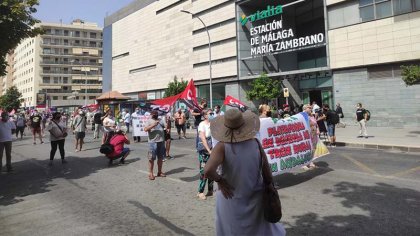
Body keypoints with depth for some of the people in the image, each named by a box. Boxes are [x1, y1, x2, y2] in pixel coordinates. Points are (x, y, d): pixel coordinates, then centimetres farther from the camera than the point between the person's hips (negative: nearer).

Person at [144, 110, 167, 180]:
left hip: (161, 141, 5)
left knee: (160, 157, 13)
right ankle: (151, 173, 9)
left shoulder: (160, 120, 15)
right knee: (152, 158, 0)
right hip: (153, 142, -5)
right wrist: (153, 125, -24)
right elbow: (145, 129, -15)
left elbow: (165, 127, 25)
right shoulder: (149, 121, -1)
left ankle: (159, 172, 25)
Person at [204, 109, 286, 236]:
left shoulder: (222, 147, -22)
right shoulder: (255, 143, -12)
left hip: (232, 200, -2)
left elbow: (208, 171, -36)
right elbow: (267, 170, -4)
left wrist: (219, 180, -17)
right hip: (256, 199, 3)